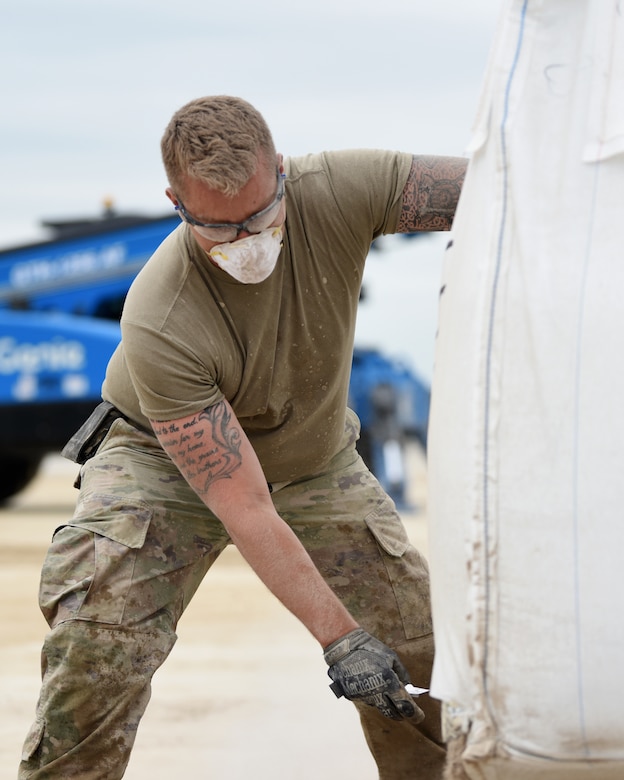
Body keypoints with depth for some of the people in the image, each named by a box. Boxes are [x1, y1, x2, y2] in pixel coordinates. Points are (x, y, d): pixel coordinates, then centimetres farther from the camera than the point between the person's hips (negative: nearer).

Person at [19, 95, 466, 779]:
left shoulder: (338, 191, -29)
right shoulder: (160, 323, -37)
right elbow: (243, 509, -34)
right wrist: (338, 636, -35)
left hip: (316, 459, 4)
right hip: (165, 463, -4)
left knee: (423, 655, -2)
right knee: (94, 658, -23)